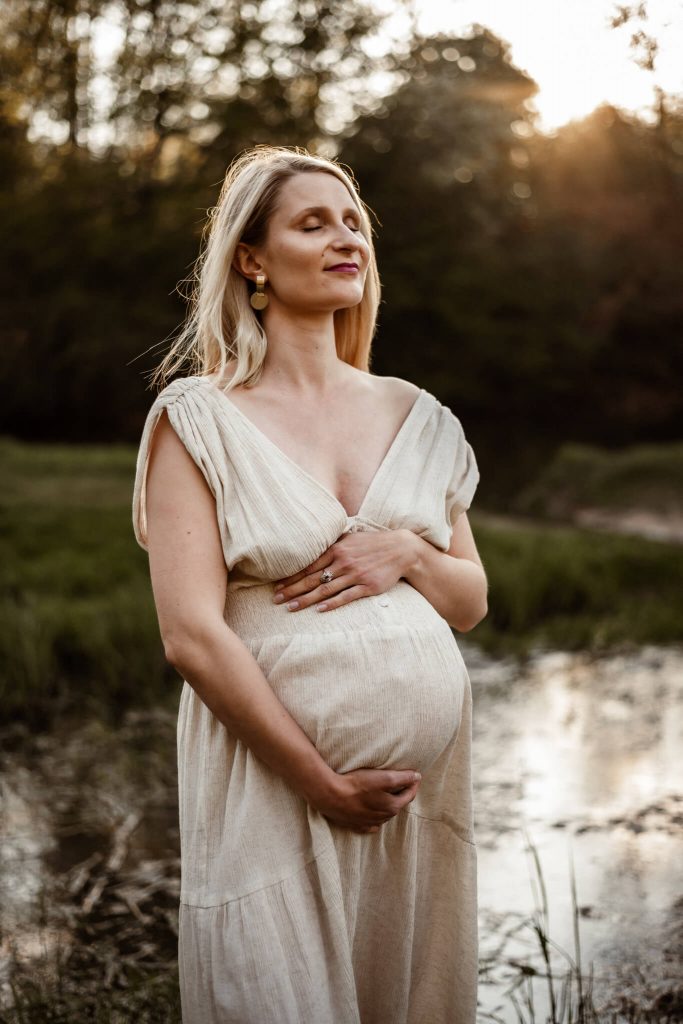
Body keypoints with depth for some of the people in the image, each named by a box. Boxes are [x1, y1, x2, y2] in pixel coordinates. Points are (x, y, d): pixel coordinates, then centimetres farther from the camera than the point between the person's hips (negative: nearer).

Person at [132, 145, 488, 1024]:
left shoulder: (414, 415, 10)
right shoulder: (199, 420, -4)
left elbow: (472, 601, 15)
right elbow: (191, 634, -11)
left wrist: (406, 554, -7)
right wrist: (326, 785, -13)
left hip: (422, 778, 5)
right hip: (274, 783, -4)